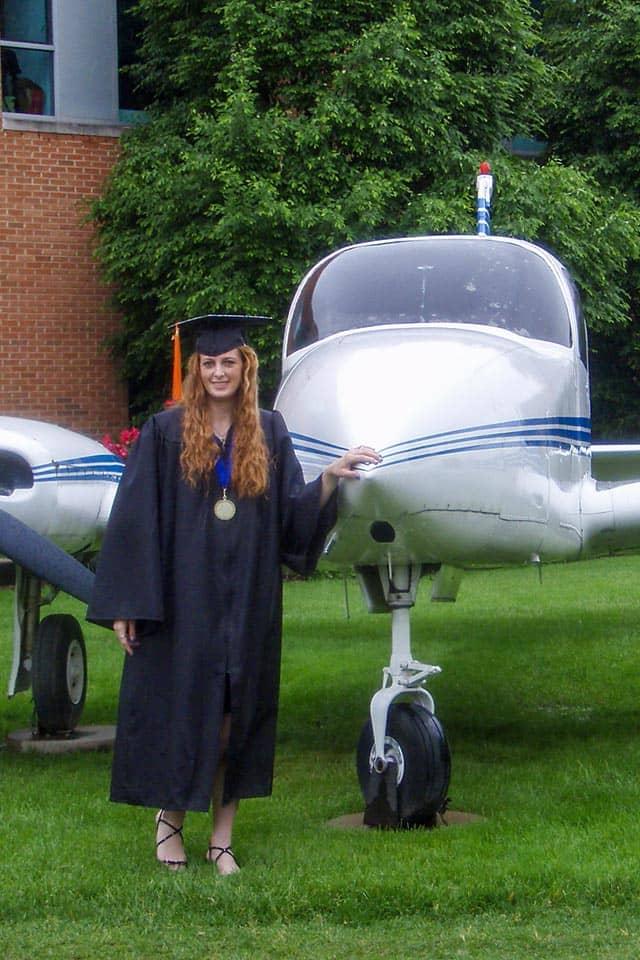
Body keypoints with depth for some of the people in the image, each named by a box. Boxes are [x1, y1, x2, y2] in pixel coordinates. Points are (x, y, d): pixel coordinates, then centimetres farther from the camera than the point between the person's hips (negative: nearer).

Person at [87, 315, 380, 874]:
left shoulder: (269, 434, 7)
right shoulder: (166, 433, -1)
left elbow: (293, 513, 4)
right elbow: (135, 518, -4)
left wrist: (331, 478, -15)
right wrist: (125, 606, -8)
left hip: (248, 602, 2)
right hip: (181, 600, -2)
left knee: (237, 713, 5)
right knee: (180, 707, 3)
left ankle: (222, 838, 14)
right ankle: (169, 819, 24)